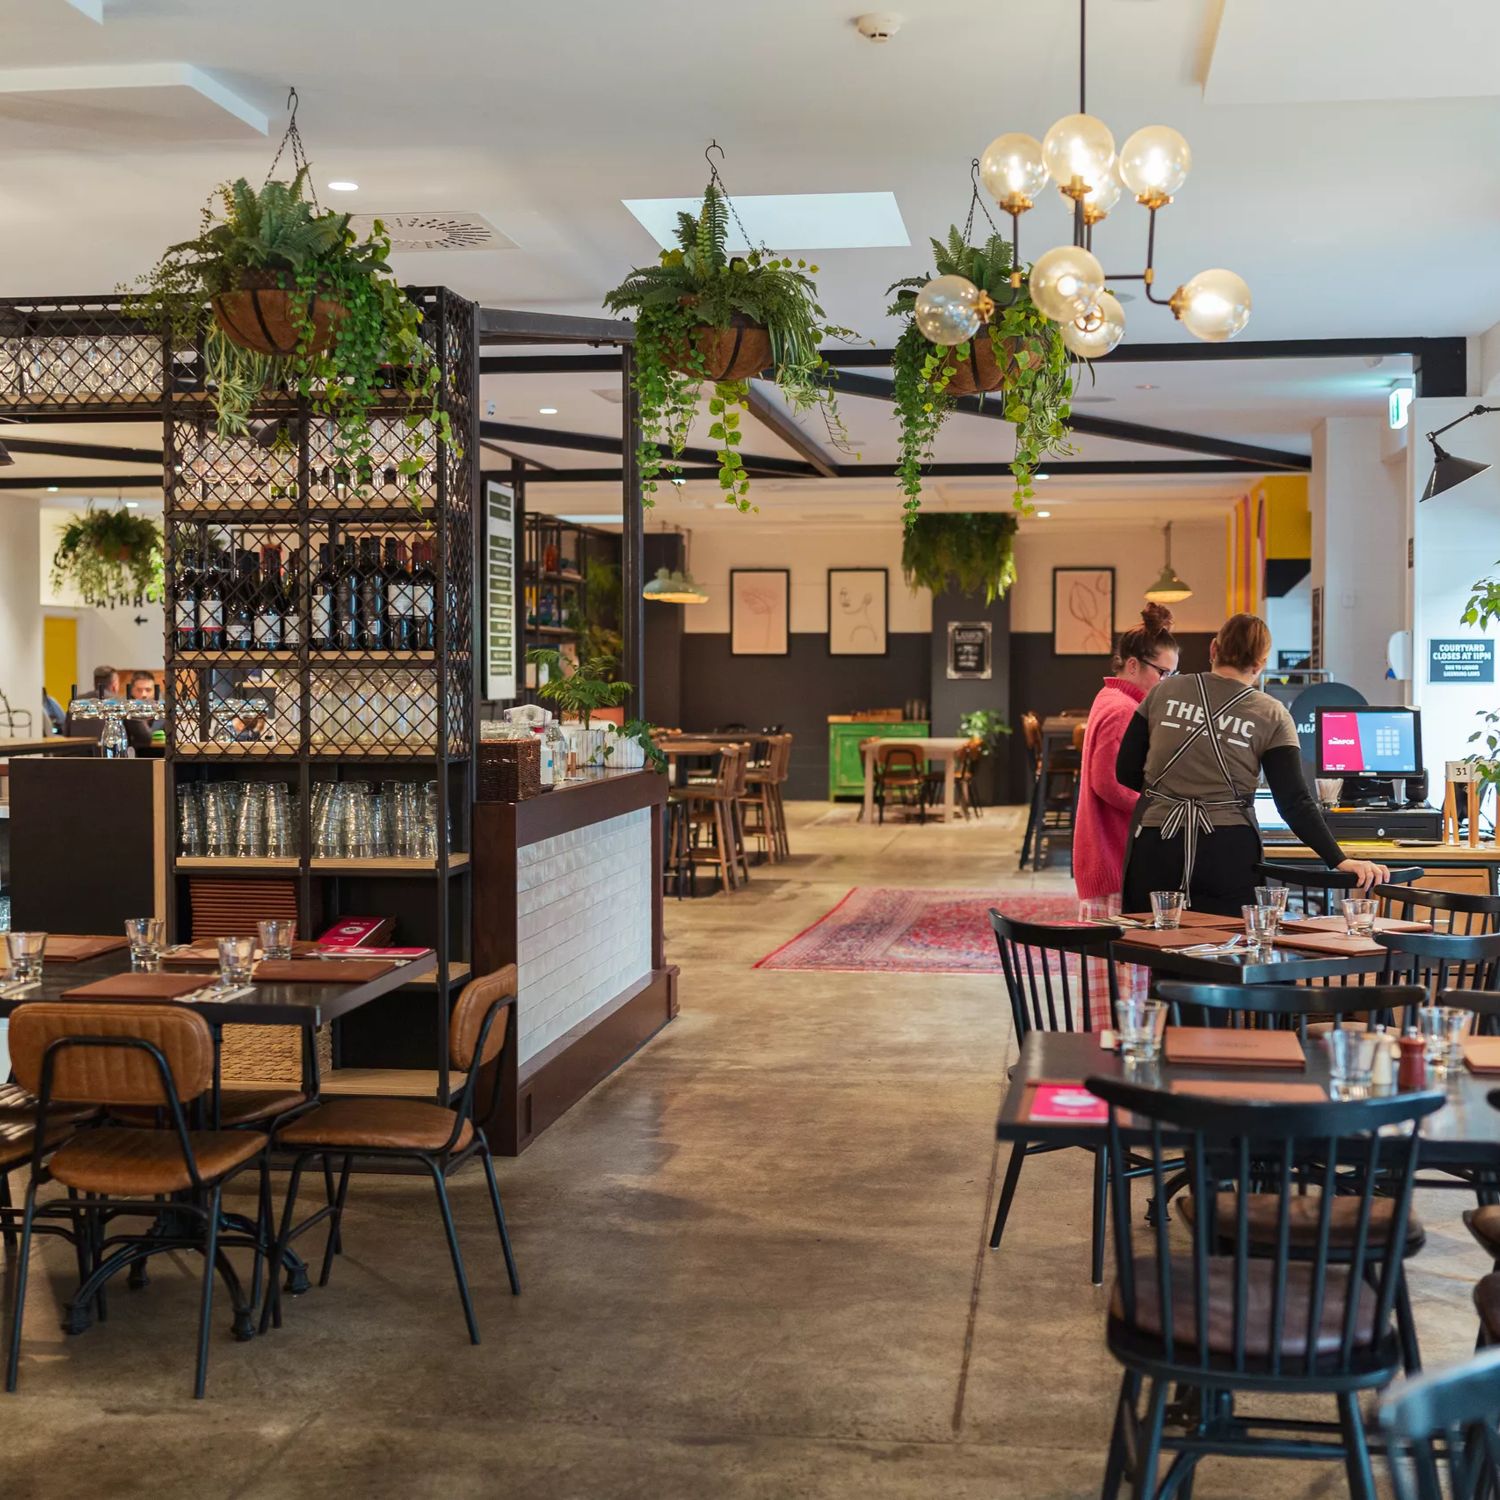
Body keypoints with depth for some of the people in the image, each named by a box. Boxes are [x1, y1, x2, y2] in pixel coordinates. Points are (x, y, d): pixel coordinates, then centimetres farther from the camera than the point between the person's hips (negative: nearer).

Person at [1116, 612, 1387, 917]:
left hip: (1155, 847, 2)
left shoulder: (1163, 692, 4)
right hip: (1227, 855, -1)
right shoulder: (1271, 716, 1)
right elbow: (1294, 803, -5)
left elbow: (1126, 772, 8)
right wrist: (1340, 861, -4)